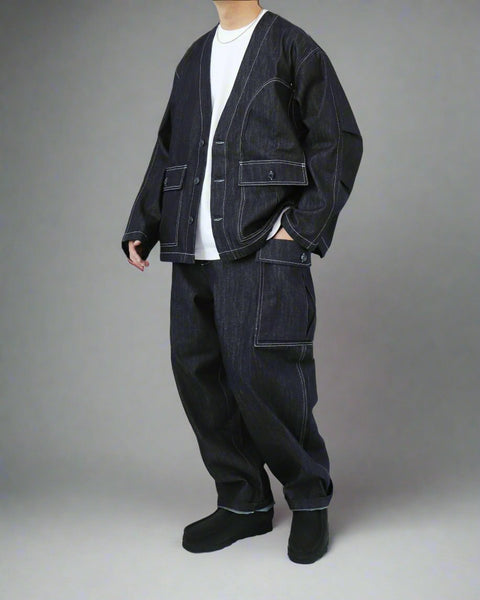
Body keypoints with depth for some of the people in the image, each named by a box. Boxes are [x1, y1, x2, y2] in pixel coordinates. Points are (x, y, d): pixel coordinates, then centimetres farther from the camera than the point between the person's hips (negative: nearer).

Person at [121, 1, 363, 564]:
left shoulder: (291, 46, 6)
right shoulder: (193, 59, 23)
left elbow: (339, 138, 0)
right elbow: (167, 152, 23)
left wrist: (305, 226, -9)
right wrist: (141, 227, 12)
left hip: (264, 247, -6)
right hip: (194, 251, 6)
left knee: (261, 374, -11)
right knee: (197, 372, 4)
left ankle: (310, 500, 11)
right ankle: (243, 502, 19)